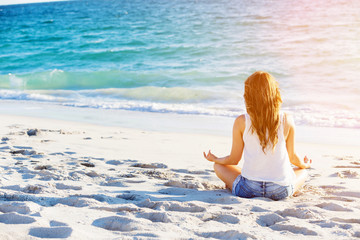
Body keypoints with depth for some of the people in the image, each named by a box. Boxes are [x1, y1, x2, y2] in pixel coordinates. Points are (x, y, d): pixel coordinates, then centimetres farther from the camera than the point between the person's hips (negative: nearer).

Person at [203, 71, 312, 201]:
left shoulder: (241, 122, -8)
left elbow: (234, 159, 2)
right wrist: (304, 164, 32)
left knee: (218, 166, 26)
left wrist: (215, 159, 25)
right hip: (281, 192, 0)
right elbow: (291, 156, 7)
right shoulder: (287, 120, -5)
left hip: (248, 189, 0)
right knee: (303, 172, 33)